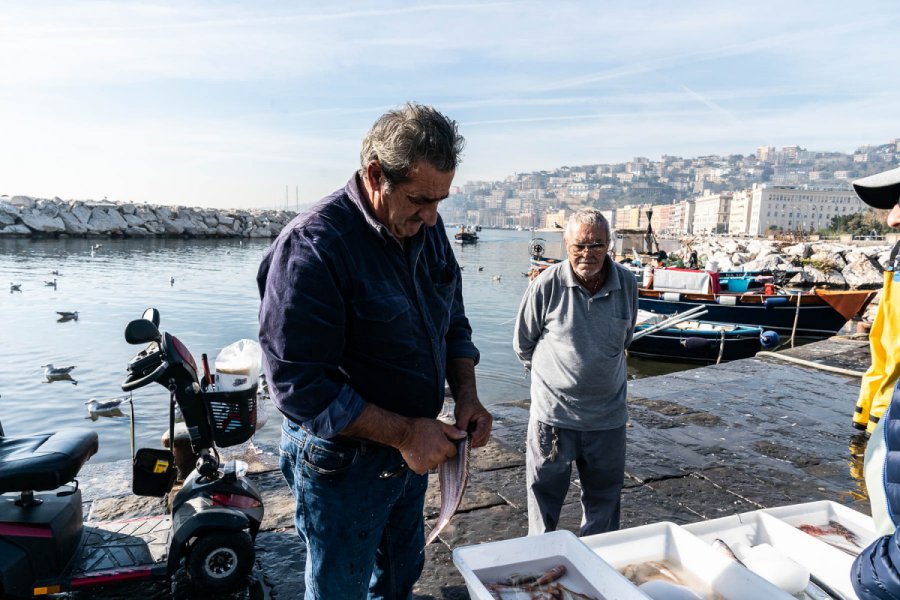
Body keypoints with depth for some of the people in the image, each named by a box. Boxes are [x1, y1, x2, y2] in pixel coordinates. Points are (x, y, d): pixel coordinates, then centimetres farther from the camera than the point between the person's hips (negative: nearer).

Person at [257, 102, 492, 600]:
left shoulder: (427, 229, -2)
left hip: (411, 451, 7)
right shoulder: (313, 246, -25)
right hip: (342, 461, -6)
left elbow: (453, 324, 9)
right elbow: (300, 387, -25)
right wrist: (403, 432, -25)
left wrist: (466, 395, -6)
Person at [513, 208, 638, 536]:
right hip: (553, 413, -3)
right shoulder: (547, 285, -14)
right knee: (546, 493, 13)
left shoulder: (627, 284, -3)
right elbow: (523, 344, 1)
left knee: (604, 496, 18)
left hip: (608, 414, 3)